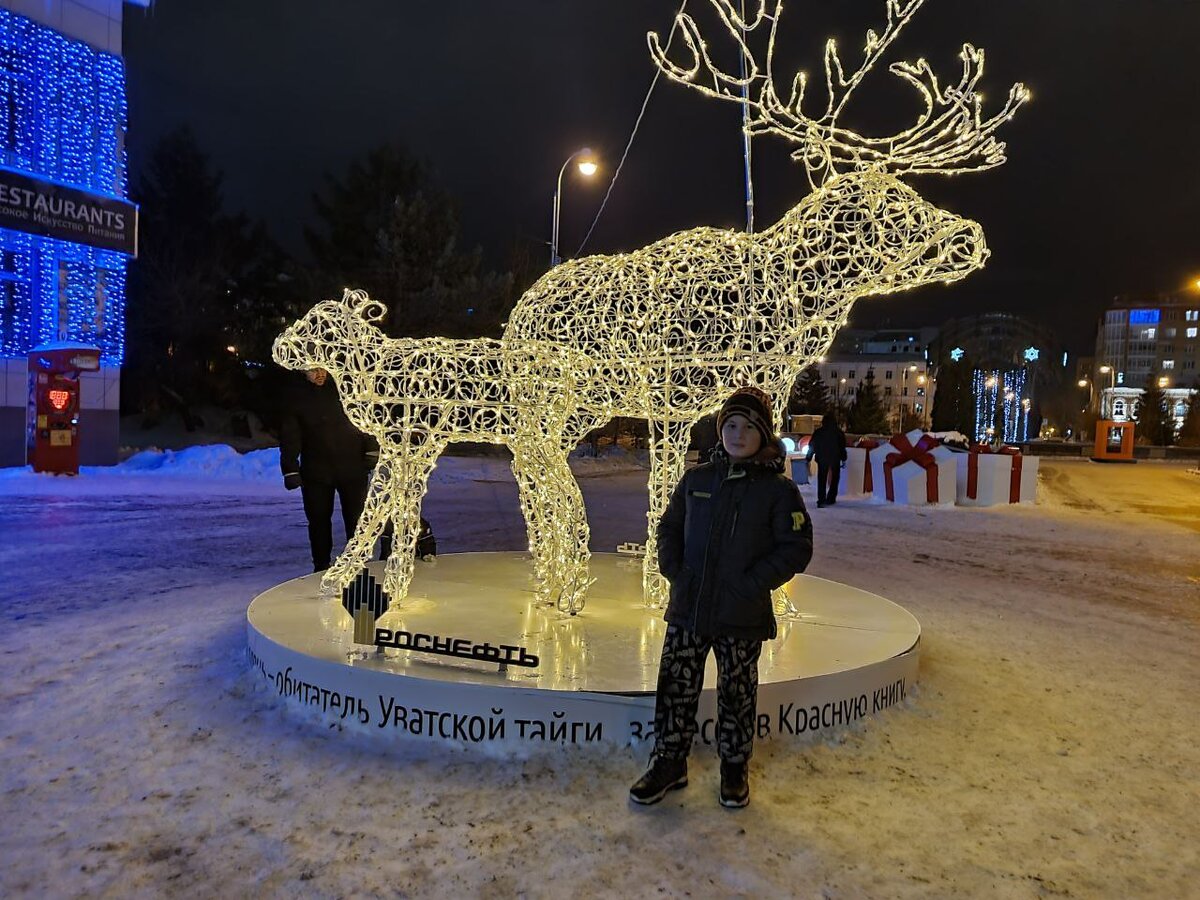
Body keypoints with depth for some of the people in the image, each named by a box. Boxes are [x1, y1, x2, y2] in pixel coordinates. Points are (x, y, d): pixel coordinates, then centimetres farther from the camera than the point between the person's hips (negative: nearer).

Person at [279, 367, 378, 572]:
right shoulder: (295, 397, 0)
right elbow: (289, 437, 1)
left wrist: (371, 450, 2)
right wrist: (290, 469, -4)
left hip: (352, 467, -1)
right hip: (315, 471, 1)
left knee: (356, 518, 3)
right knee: (318, 520, 9)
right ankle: (321, 567, 22)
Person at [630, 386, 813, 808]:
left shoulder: (779, 489, -5)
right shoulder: (696, 479, 4)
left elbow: (797, 548, -7)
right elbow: (669, 527, 13)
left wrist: (752, 584, -14)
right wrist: (674, 569, -2)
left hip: (743, 616, -2)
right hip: (687, 608, 3)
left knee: (737, 694, 13)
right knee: (675, 687, 9)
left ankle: (735, 767, 32)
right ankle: (669, 763, 27)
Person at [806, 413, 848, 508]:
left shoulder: (818, 432, -2)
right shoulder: (839, 433, -3)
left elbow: (811, 446, -1)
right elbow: (842, 447, -3)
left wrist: (808, 458, 5)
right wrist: (843, 459, 4)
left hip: (822, 459, 1)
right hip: (835, 459, -1)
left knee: (821, 480, 5)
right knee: (834, 479, 14)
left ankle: (821, 500, -4)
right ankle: (830, 499, 10)